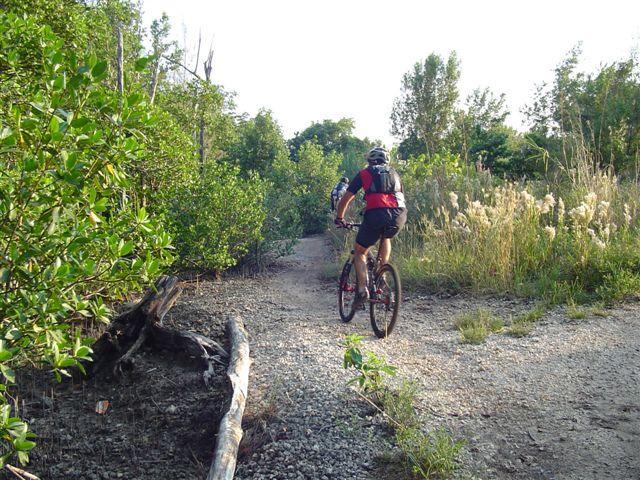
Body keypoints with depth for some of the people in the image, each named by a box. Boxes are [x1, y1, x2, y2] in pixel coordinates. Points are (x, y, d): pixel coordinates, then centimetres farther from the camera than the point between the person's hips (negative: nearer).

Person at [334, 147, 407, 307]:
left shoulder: (364, 174, 20)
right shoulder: (394, 174, 30)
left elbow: (345, 199, 20)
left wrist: (339, 219, 35)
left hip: (376, 214, -3)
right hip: (400, 216, 3)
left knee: (360, 252, 15)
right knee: (386, 238, 36)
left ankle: (362, 290, 0)